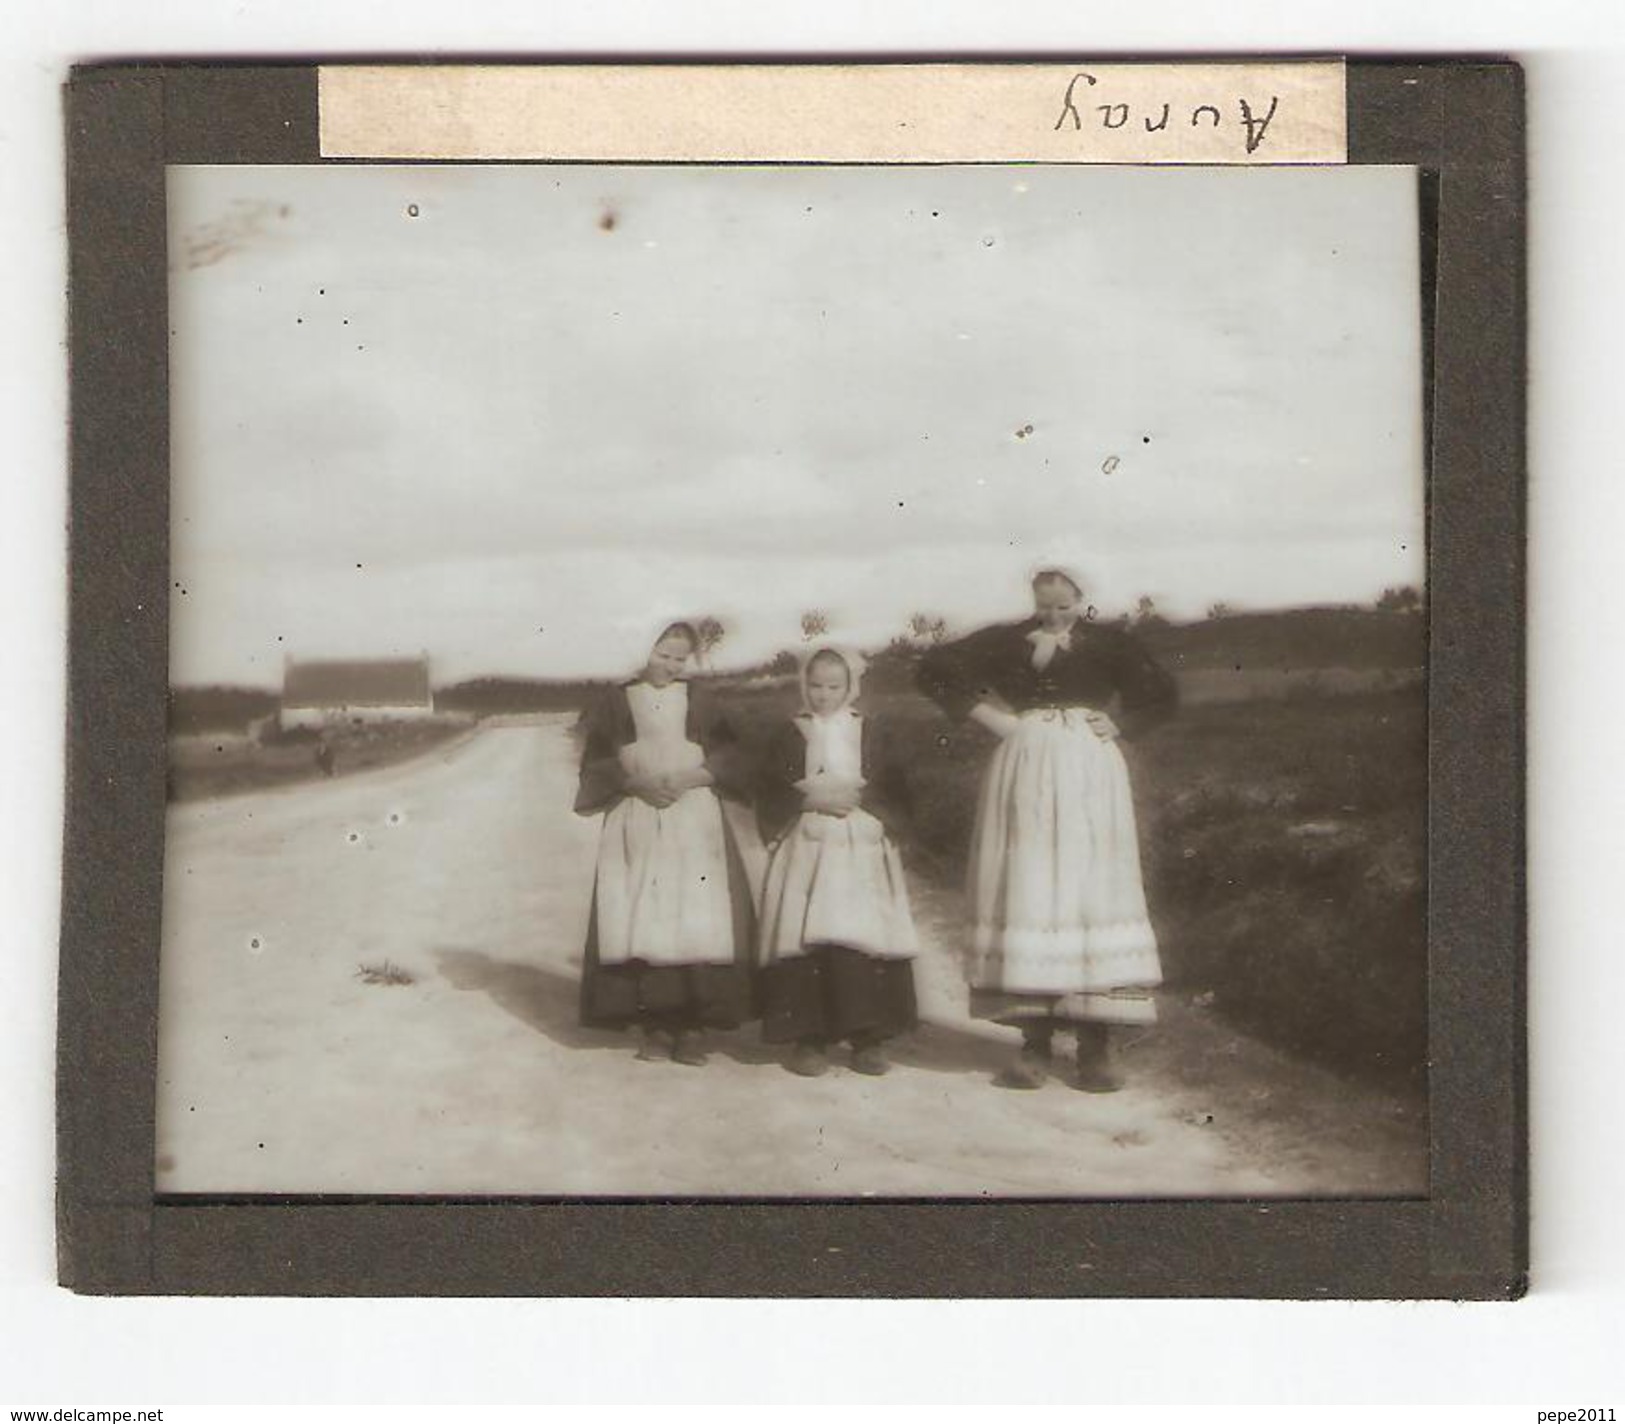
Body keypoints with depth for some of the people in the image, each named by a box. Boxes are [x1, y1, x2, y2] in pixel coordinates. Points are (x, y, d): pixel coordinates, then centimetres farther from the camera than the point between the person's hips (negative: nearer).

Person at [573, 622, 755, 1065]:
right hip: (635, 823, 0)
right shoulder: (616, 702, 7)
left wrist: (688, 778, -11)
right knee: (641, 918, -6)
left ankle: (693, 1024, -7)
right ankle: (652, 1023, -3)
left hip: (694, 817, 0)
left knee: (696, 919, -8)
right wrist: (637, 782, -11)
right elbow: (596, 761, 4)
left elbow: (729, 760, 5)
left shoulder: (699, 703, 9)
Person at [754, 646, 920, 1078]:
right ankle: (808, 1039, -4)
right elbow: (771, 797, 2)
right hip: (806, 851, -1)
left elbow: (895, 794, 5)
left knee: (865, 940, -7)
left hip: (863, 852, 1)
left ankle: (868, 1038, 1)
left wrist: (858, 797, -10)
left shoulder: (869, 732, 11)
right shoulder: (790, 734, 9)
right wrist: (811, 801, -12)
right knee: (808, 941, -10)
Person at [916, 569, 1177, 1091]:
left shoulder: (1108, 643, 10)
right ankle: (1035, 1044, -1)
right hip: (1024, 772, 1)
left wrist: (1117, 724, -2)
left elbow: (1160, 693, 10)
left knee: (1090, 891, -6)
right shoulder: (1008, 641, 11)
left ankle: (1095, 1048, -4)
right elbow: (938, 668, 6)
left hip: (1088, 772, -1)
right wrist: (994, 719, 1)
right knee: (1025, 896, -4)